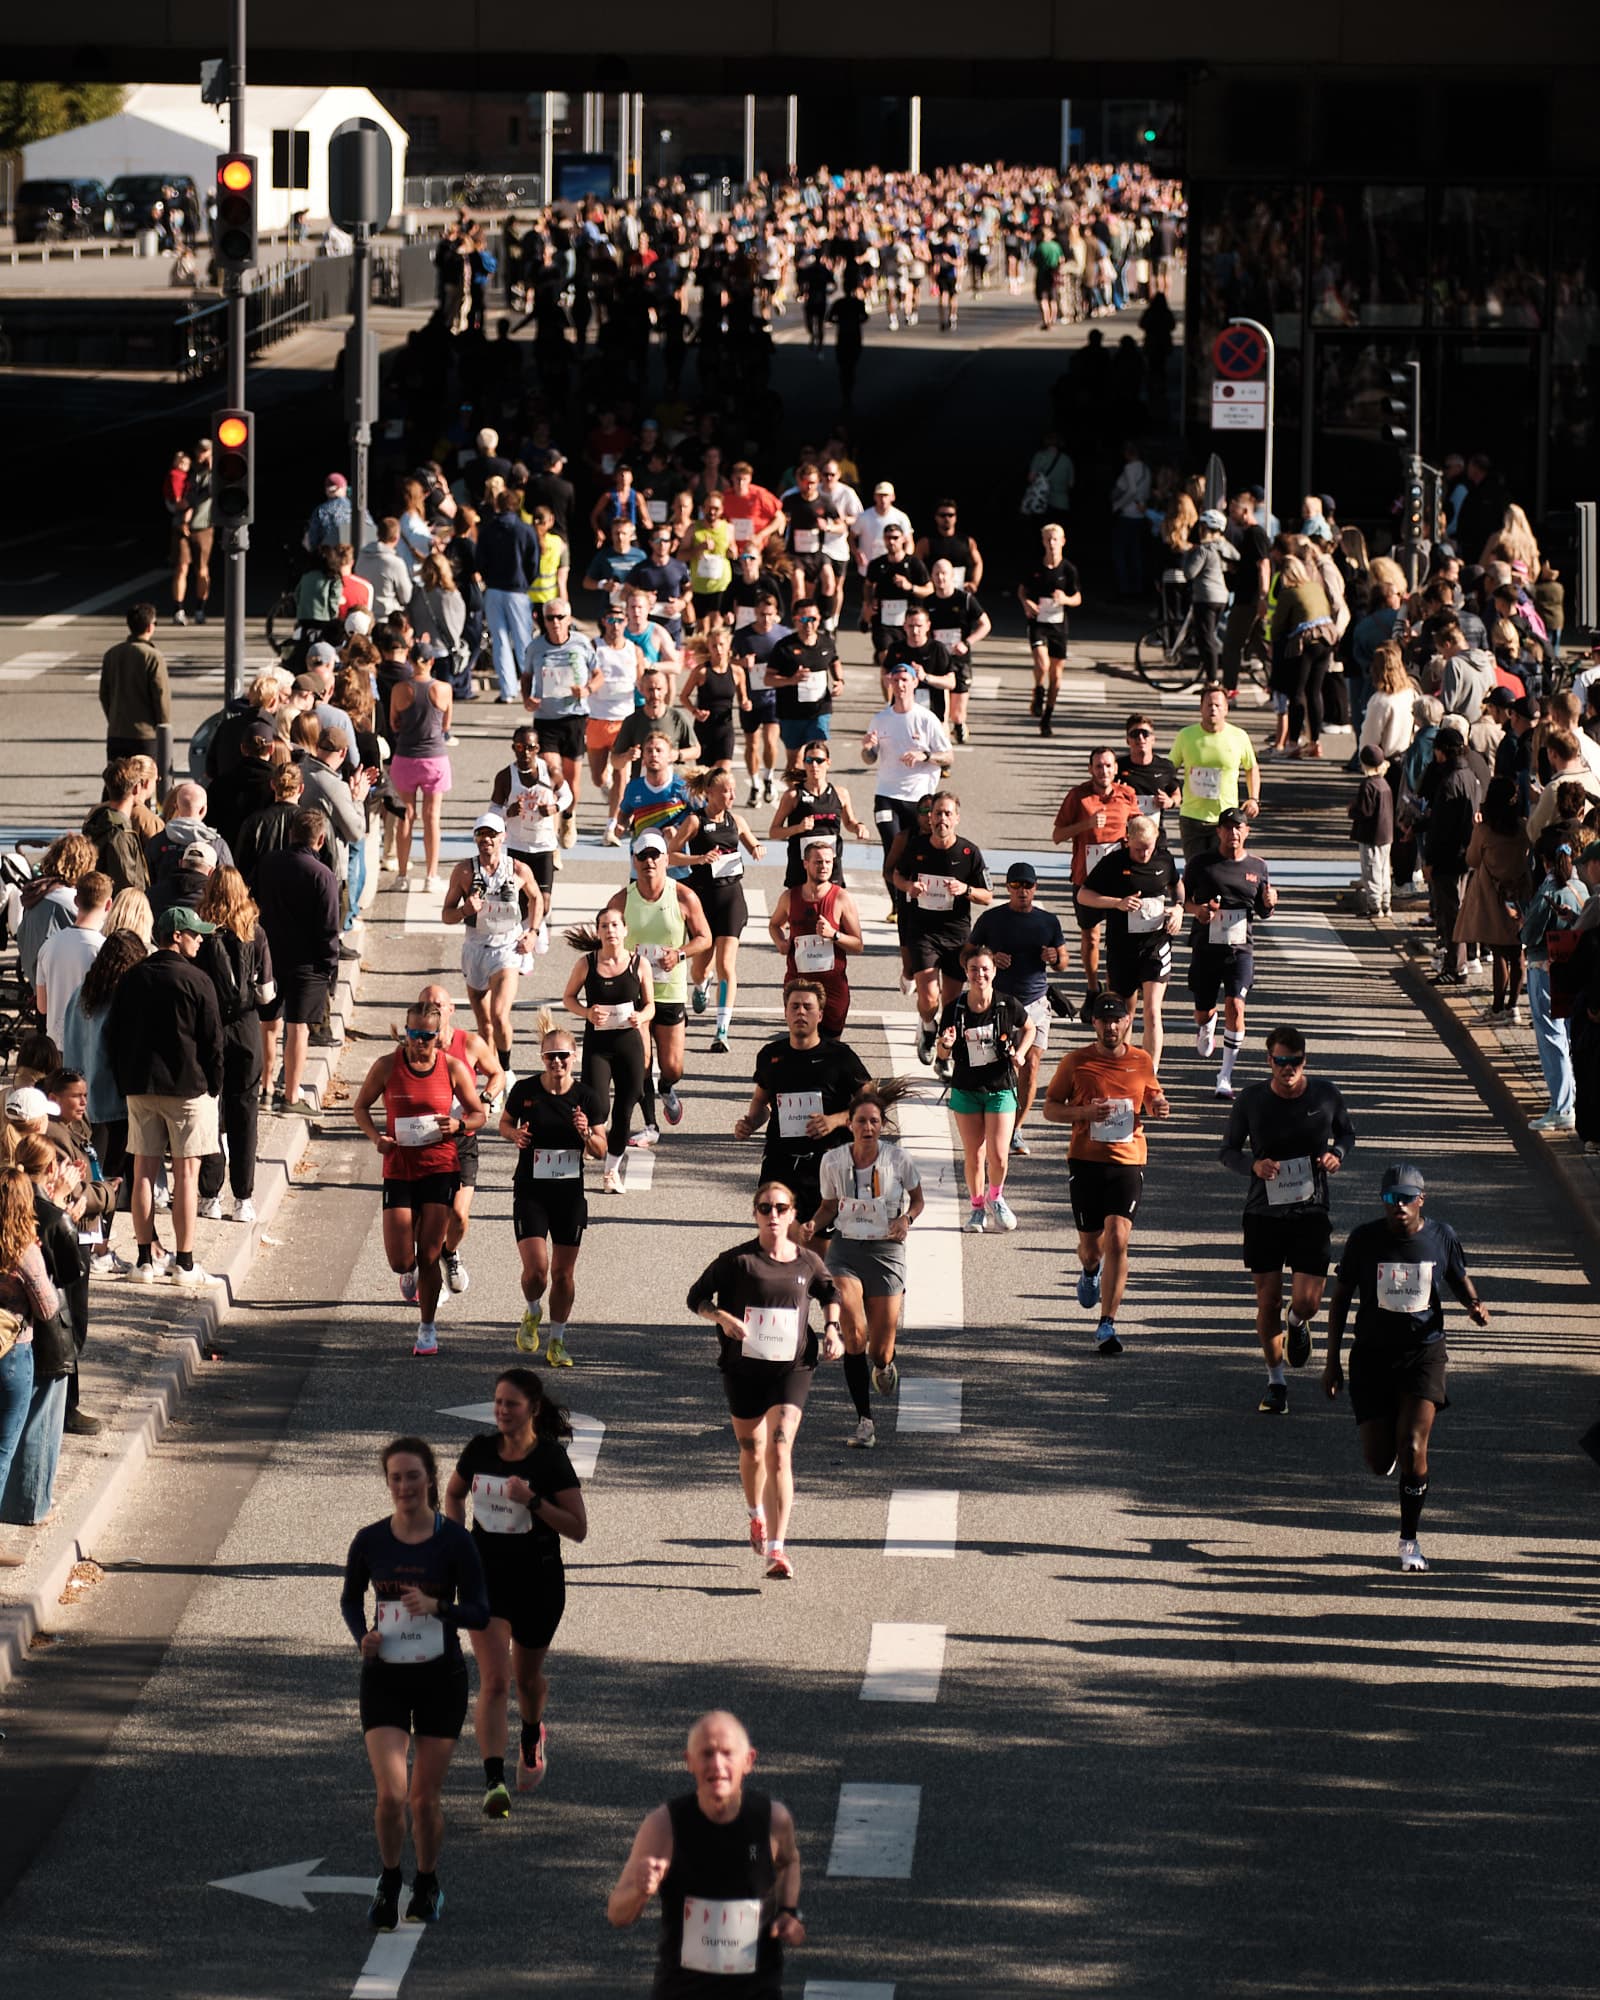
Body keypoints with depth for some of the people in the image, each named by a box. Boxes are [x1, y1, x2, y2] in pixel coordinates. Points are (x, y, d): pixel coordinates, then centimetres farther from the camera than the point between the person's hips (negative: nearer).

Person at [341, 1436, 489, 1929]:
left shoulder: (455, 1541, -7)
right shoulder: (370, 1541, -2)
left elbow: (480, 1612, -5)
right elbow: (351, 1599, 13)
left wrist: (437, 1607, -23)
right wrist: (362, 1636, -6)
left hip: (440, 1677, -1)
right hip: (385, 1677, 1)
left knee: (426, 1797, 6)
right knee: (391, 1793, -12)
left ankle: (427, 1884, 31)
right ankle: (389, 1881, 13)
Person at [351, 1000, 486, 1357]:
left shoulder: (453, 1068, -2)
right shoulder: (387, 1067, -3)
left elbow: (479, 1114, 7)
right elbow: (360, 1107, 9)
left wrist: (460, 1124, -16)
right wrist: (376, 1137, -10)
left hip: (440, 1169, -1)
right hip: (398, 1170, 1)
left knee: (429, 1256, -3)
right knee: (400, 1261, -3)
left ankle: (428, 1328, 14)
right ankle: (412, 1272, 35)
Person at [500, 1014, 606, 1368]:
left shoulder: (588, 1098, -5)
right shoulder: (525, 1091, -7)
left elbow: (600, 1152, 1)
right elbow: (505, 1123, 11)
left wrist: (587, 1133, -20)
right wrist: (515, 1134, -11)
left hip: (570, 1193, 1)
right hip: (530, 1191, -1)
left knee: (564, 1273, 7)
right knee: (536, 1268, -13)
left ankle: (556, 1341, 24)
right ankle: (532, 1313, 20)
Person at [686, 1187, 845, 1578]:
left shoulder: (808, 1262, 2)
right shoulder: (738, 1260, -6)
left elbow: (830, 1293, 23)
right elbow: (697, 1296, 0)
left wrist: (832, 1330, 7)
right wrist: (722, 1317, -18)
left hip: (792, 1368, 0)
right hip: (743, 1368, 0)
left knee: (779, 1453, -14)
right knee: (752, 1452, 14)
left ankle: (777, 1549, -19)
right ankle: (757, 1518, 47)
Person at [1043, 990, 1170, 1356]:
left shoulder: (1141, 1062, 6)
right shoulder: (1076, 1062, -1)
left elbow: (1153, 1097, 24)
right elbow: (1050, 1109, 3)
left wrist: (1158, 1107, -1)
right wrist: (1084, 1112, -16)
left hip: (1128, 1161, 0)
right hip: (1085, 1160, 0)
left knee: (1117, 1240, -14)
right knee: (1091, 1244, 10)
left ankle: (1107, 1326, -13)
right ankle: (1089, 1271, 50)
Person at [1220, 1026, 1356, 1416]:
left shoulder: (1326, 1095, -3)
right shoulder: (1250, 1100, -5)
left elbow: (1347, 1133, 16)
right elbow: (1228, 1151, 5)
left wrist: (1337, 1153, -7)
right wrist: (1254, 1166, -17)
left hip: (1311, 1212, 0)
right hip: (1264, 1211, 0)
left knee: (1307, 1302, -10)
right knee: (1268, 1300, 3)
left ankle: (1297, 1325, 30)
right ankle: (1275, 1382, 22)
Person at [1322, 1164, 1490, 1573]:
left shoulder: (1442, 1237, -5)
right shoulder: (1364, 1239, -7)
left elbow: (1460, 1279, 14)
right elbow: (1340, 1297, 3)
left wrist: (1475, 1305, -10)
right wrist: (1332, 1360, 2)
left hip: (1424, 1353, -1)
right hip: (1373, 1355, 1)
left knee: (1413, 1449, -16)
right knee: (1379, 1461, 0)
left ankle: (1409, 1540, 2)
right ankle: (1388, 1447, 41)